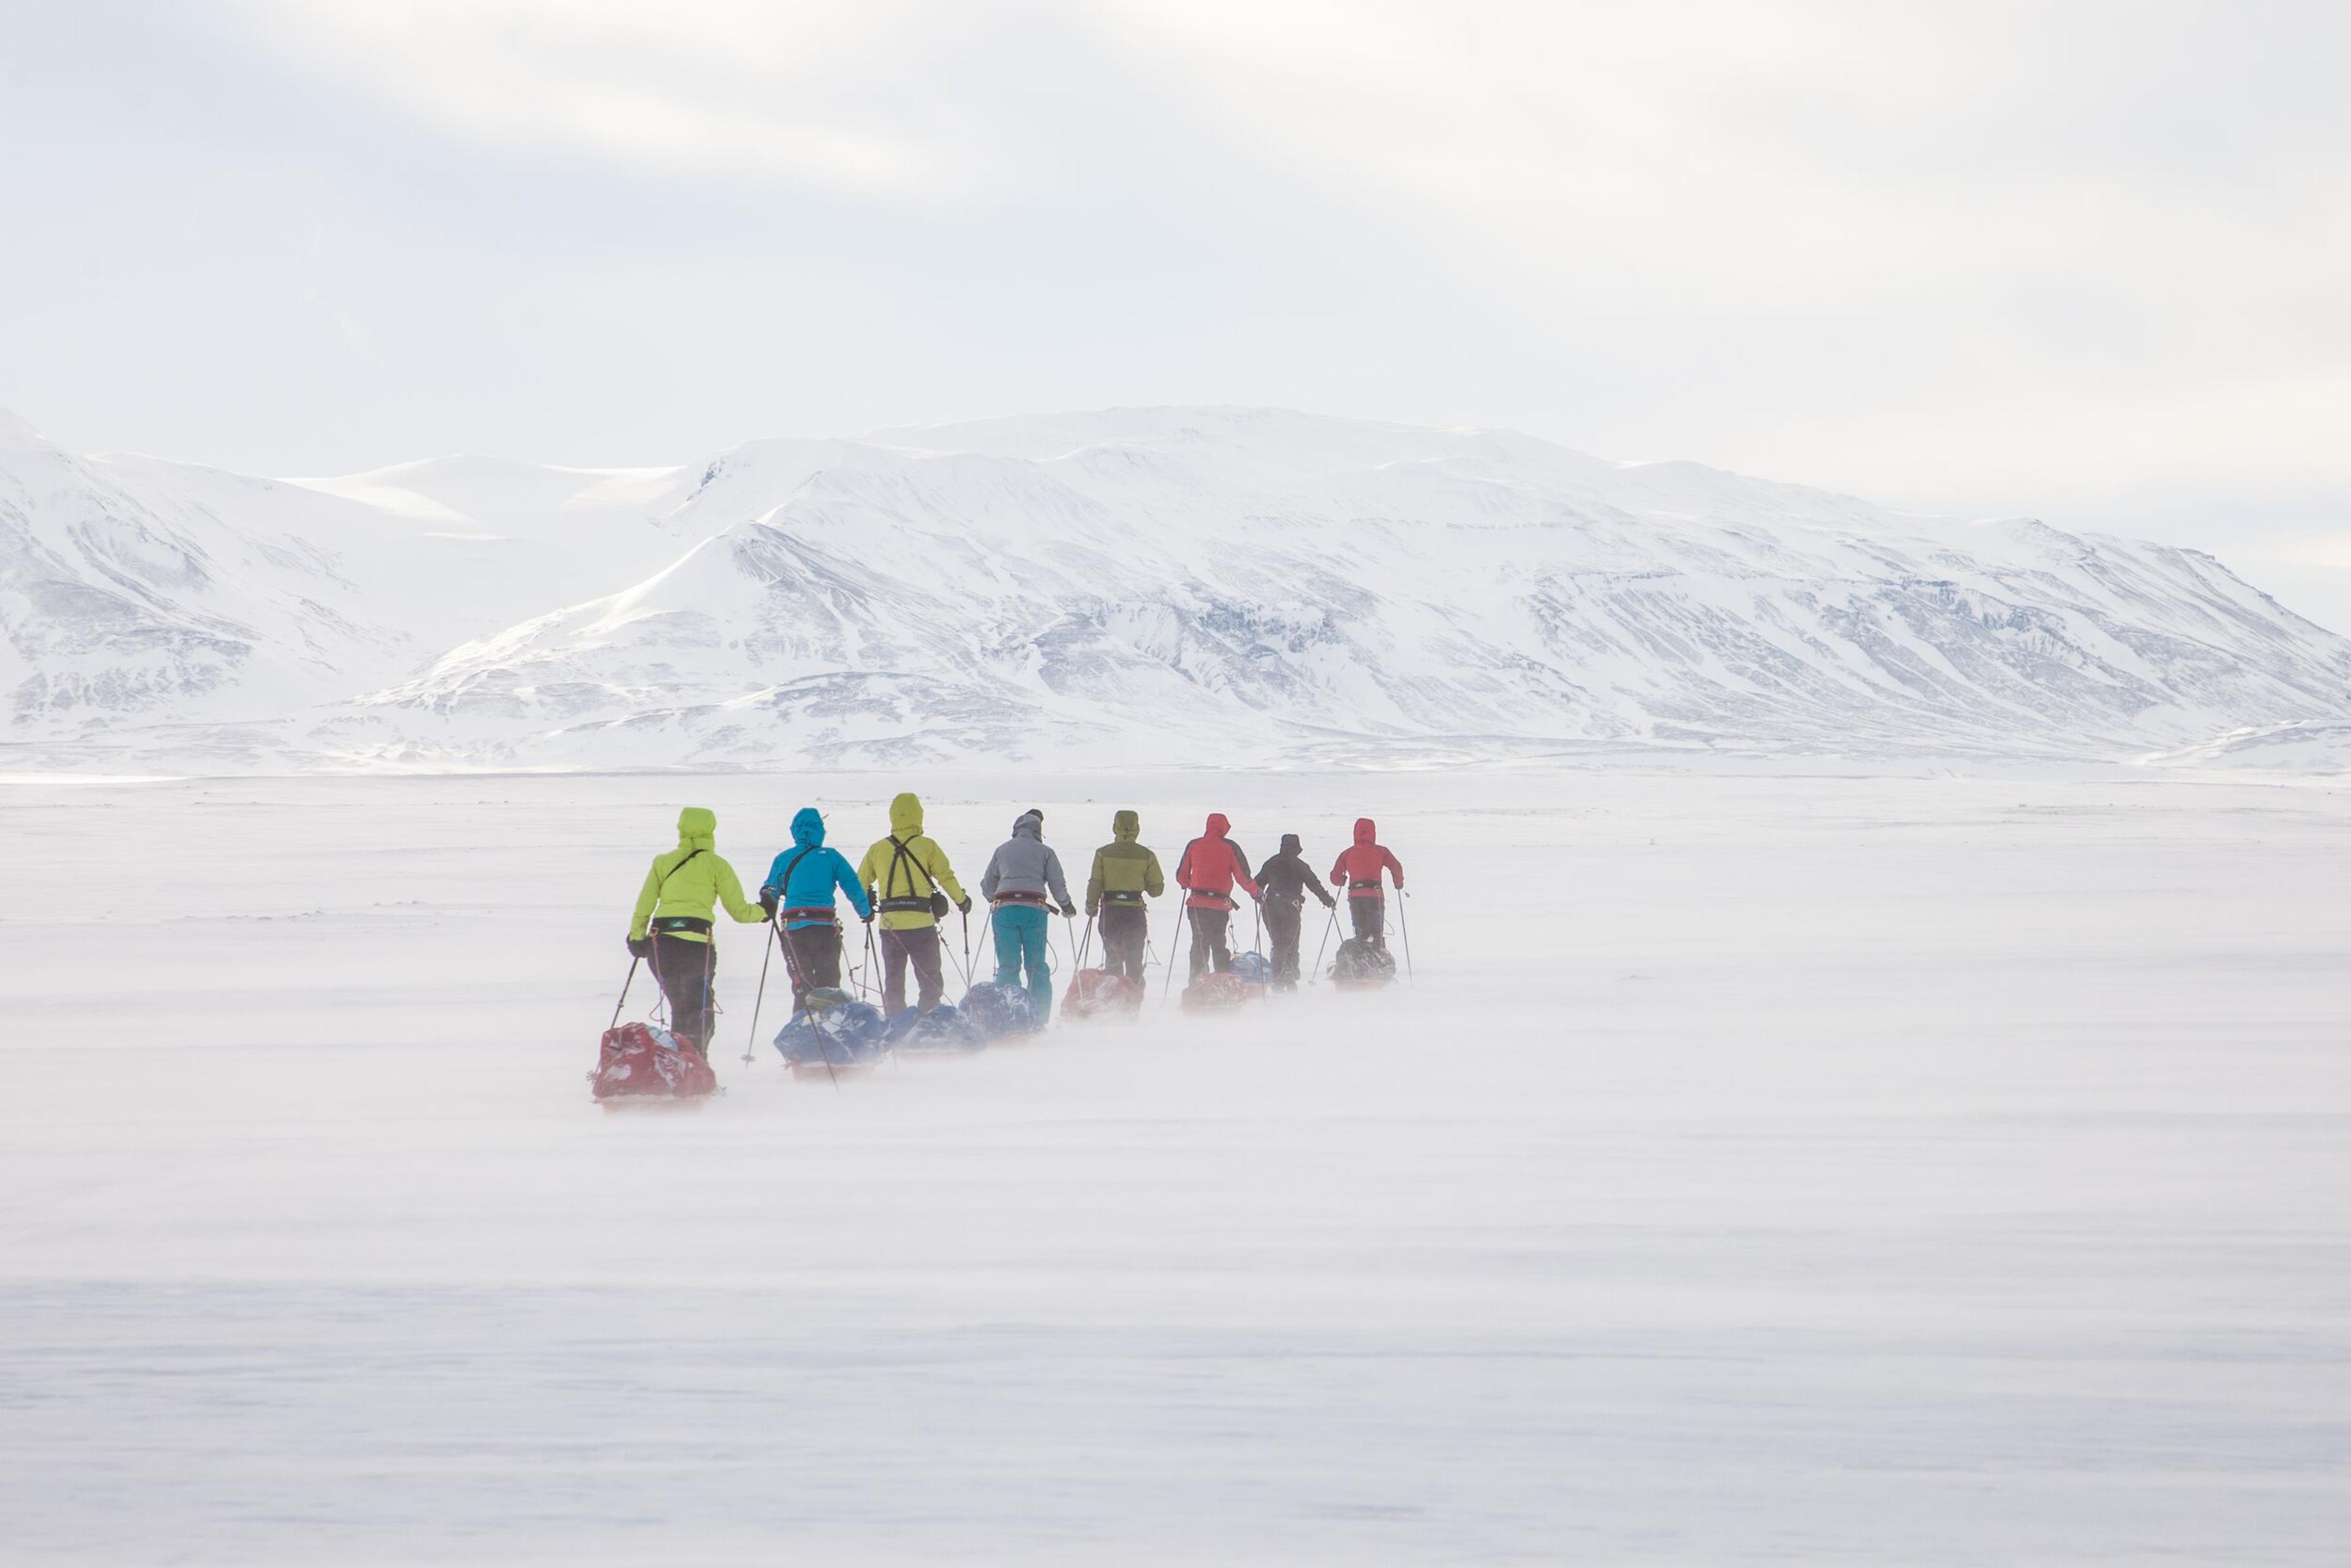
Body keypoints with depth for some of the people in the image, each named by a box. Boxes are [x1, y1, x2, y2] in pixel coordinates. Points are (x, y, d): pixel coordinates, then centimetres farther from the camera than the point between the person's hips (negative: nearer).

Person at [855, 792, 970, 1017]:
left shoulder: (878, 849, 6)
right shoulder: (927, 847, -3)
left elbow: (860, 883, 13)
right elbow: (946, 877, -5)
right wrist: (962, 900, 12)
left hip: (890, 923, 3)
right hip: (921, 923, -3)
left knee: (893, 981, 14)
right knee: (930, 981, 5)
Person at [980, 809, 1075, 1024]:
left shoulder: (1002, 850, 17)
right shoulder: (1045, 852, 11)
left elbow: (987, 887, 22)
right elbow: (1058, 886, 9)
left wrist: (994, 901, 43)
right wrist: (1067, 905, 29)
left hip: (1004, 909, 1)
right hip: (1034, 909, -1)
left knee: (1008, 966, 5)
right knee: (1036, 966, 6)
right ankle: (1039, 1020, 1)